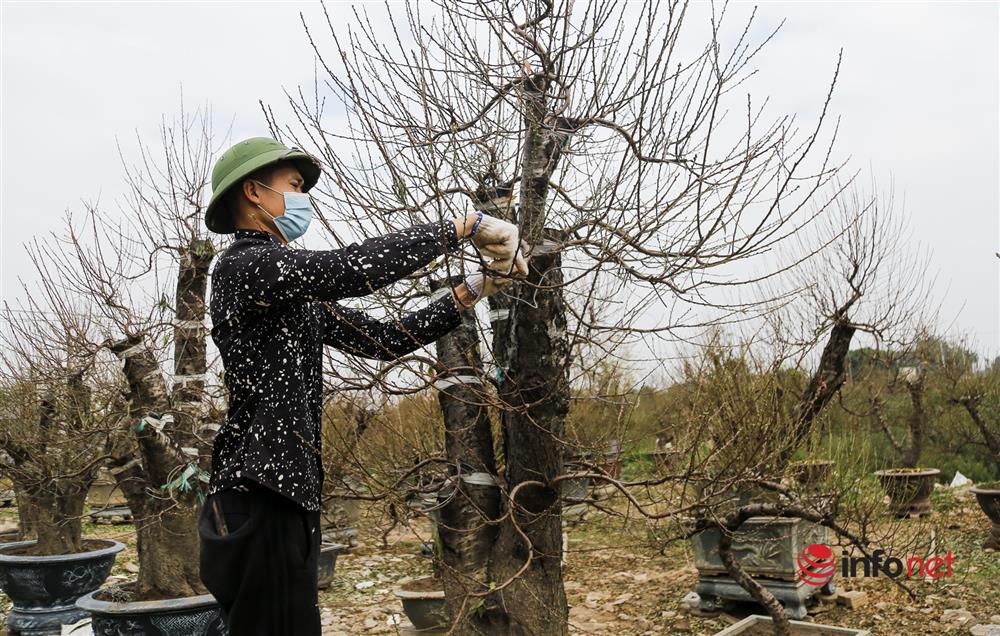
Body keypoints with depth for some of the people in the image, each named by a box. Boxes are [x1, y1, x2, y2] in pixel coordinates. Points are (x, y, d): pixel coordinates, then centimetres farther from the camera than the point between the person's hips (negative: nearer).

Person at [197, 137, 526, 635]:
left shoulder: (298, 293, 19)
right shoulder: (242, 265, -10)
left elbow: (383, 339, 15)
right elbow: (351, 267, -25)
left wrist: (471, 292, 9)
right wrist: (464, 227, -18)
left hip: (289, 493, 10)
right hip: (258, 497, -10)